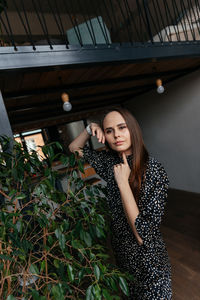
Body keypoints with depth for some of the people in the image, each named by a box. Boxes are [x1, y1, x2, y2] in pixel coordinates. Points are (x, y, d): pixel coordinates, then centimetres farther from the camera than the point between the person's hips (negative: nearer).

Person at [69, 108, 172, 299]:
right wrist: (89, 129, -13)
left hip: (149, 262, -5)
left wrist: (123, 182, -29)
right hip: (121, 254, 5)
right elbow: (74, 148, 5)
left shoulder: (154, 171, -25)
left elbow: (142, 237, -28)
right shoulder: (110, 162, -9)